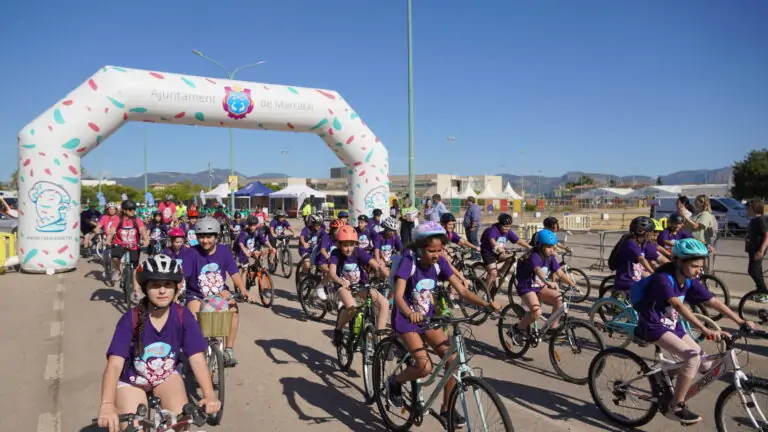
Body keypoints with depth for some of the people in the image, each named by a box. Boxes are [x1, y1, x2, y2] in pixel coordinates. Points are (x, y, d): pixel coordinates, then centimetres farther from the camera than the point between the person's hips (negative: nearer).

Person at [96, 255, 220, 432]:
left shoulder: (183, 317, -21)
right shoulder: (130, 319, -25)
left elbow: (197, 358, -24)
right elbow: (115, 364, -33)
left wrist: (209, 394, -40)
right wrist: (107, 404, -50)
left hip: (166, 376, 1)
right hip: (132, 380, -1)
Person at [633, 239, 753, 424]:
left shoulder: (690, 282, 1)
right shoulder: (663, 278, -24)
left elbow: (713, 302, 3)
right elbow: (678, 306, -37)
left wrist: (741, 321, -5)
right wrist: (705, 330, -45)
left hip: (672, 326, 8)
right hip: (653, 326, -8)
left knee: (704, 364, 1)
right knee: (693, 357, -24)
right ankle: (676, 407, -13)